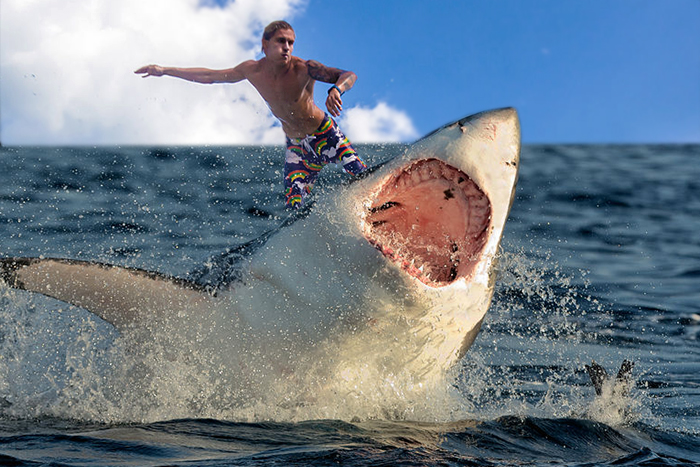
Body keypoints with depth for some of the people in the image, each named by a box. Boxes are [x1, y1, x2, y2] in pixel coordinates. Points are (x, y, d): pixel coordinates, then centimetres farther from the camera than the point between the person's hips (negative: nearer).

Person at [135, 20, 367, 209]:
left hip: (324, 134, -4)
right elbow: (210, 76, 4)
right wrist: (165, 71, 7)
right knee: (293, 204, -8)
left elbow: (349, 76, -32)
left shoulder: (303, 69, -25)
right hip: (296, 144, 4)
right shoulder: (253, 70, -10)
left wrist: (336, 89, -56)